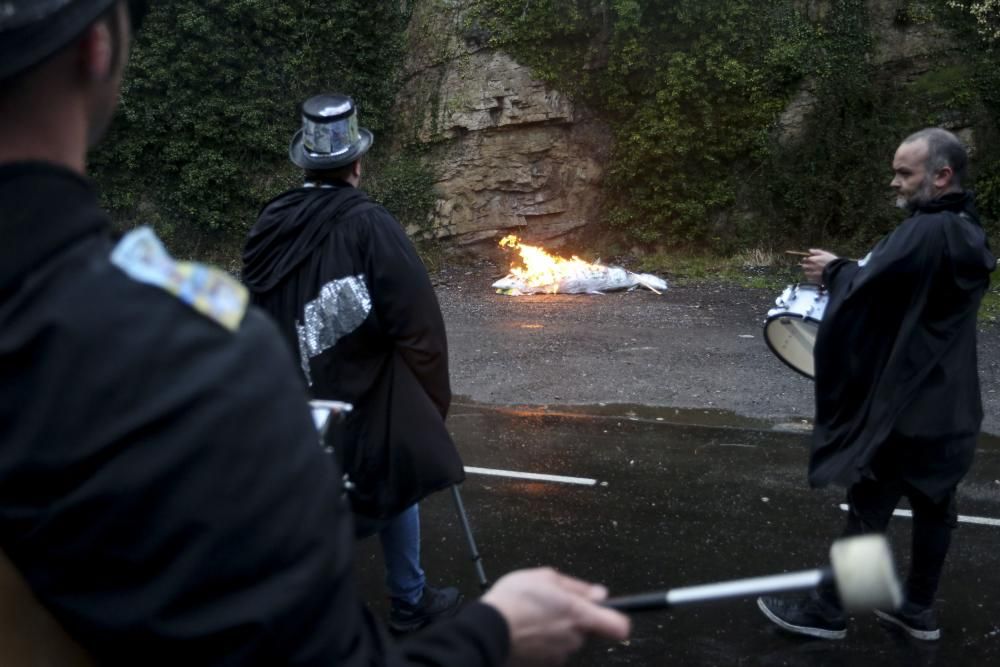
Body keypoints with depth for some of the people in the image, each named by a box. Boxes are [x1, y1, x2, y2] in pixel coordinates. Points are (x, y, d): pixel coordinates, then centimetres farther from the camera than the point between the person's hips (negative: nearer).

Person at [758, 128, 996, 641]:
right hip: (946, 402, 9)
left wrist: (834, 270, -5)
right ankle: (919, 609, 27)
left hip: (904, 403, -9)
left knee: (868, 508, 1)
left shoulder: (925, 233, -21)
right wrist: (847, 270, 6)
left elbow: (864, 289, -24)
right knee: (933, 503, 15)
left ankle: (828, 611, 12)